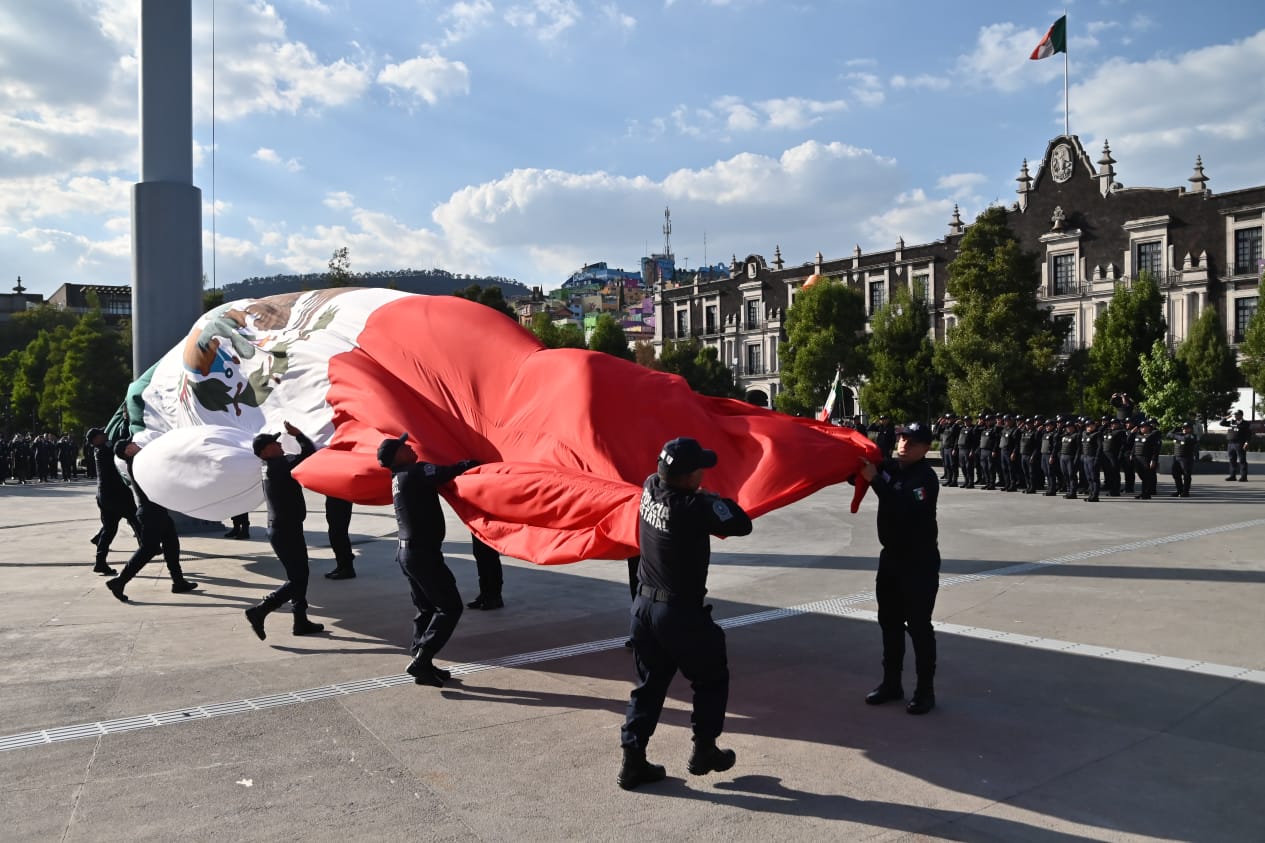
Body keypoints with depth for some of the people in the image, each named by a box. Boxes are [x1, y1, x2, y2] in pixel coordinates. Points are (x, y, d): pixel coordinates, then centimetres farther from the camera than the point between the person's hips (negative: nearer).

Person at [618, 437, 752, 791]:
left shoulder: (650, 487, -4)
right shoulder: (695, 507, -24)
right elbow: (742, 525, -16)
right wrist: (714, 497, -3)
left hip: (644, 606, 7)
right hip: (681, 612, -7)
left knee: (649, 684, 16)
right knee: (711, 680, 17)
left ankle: (633, 760, 15)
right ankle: (704, 751, 25)